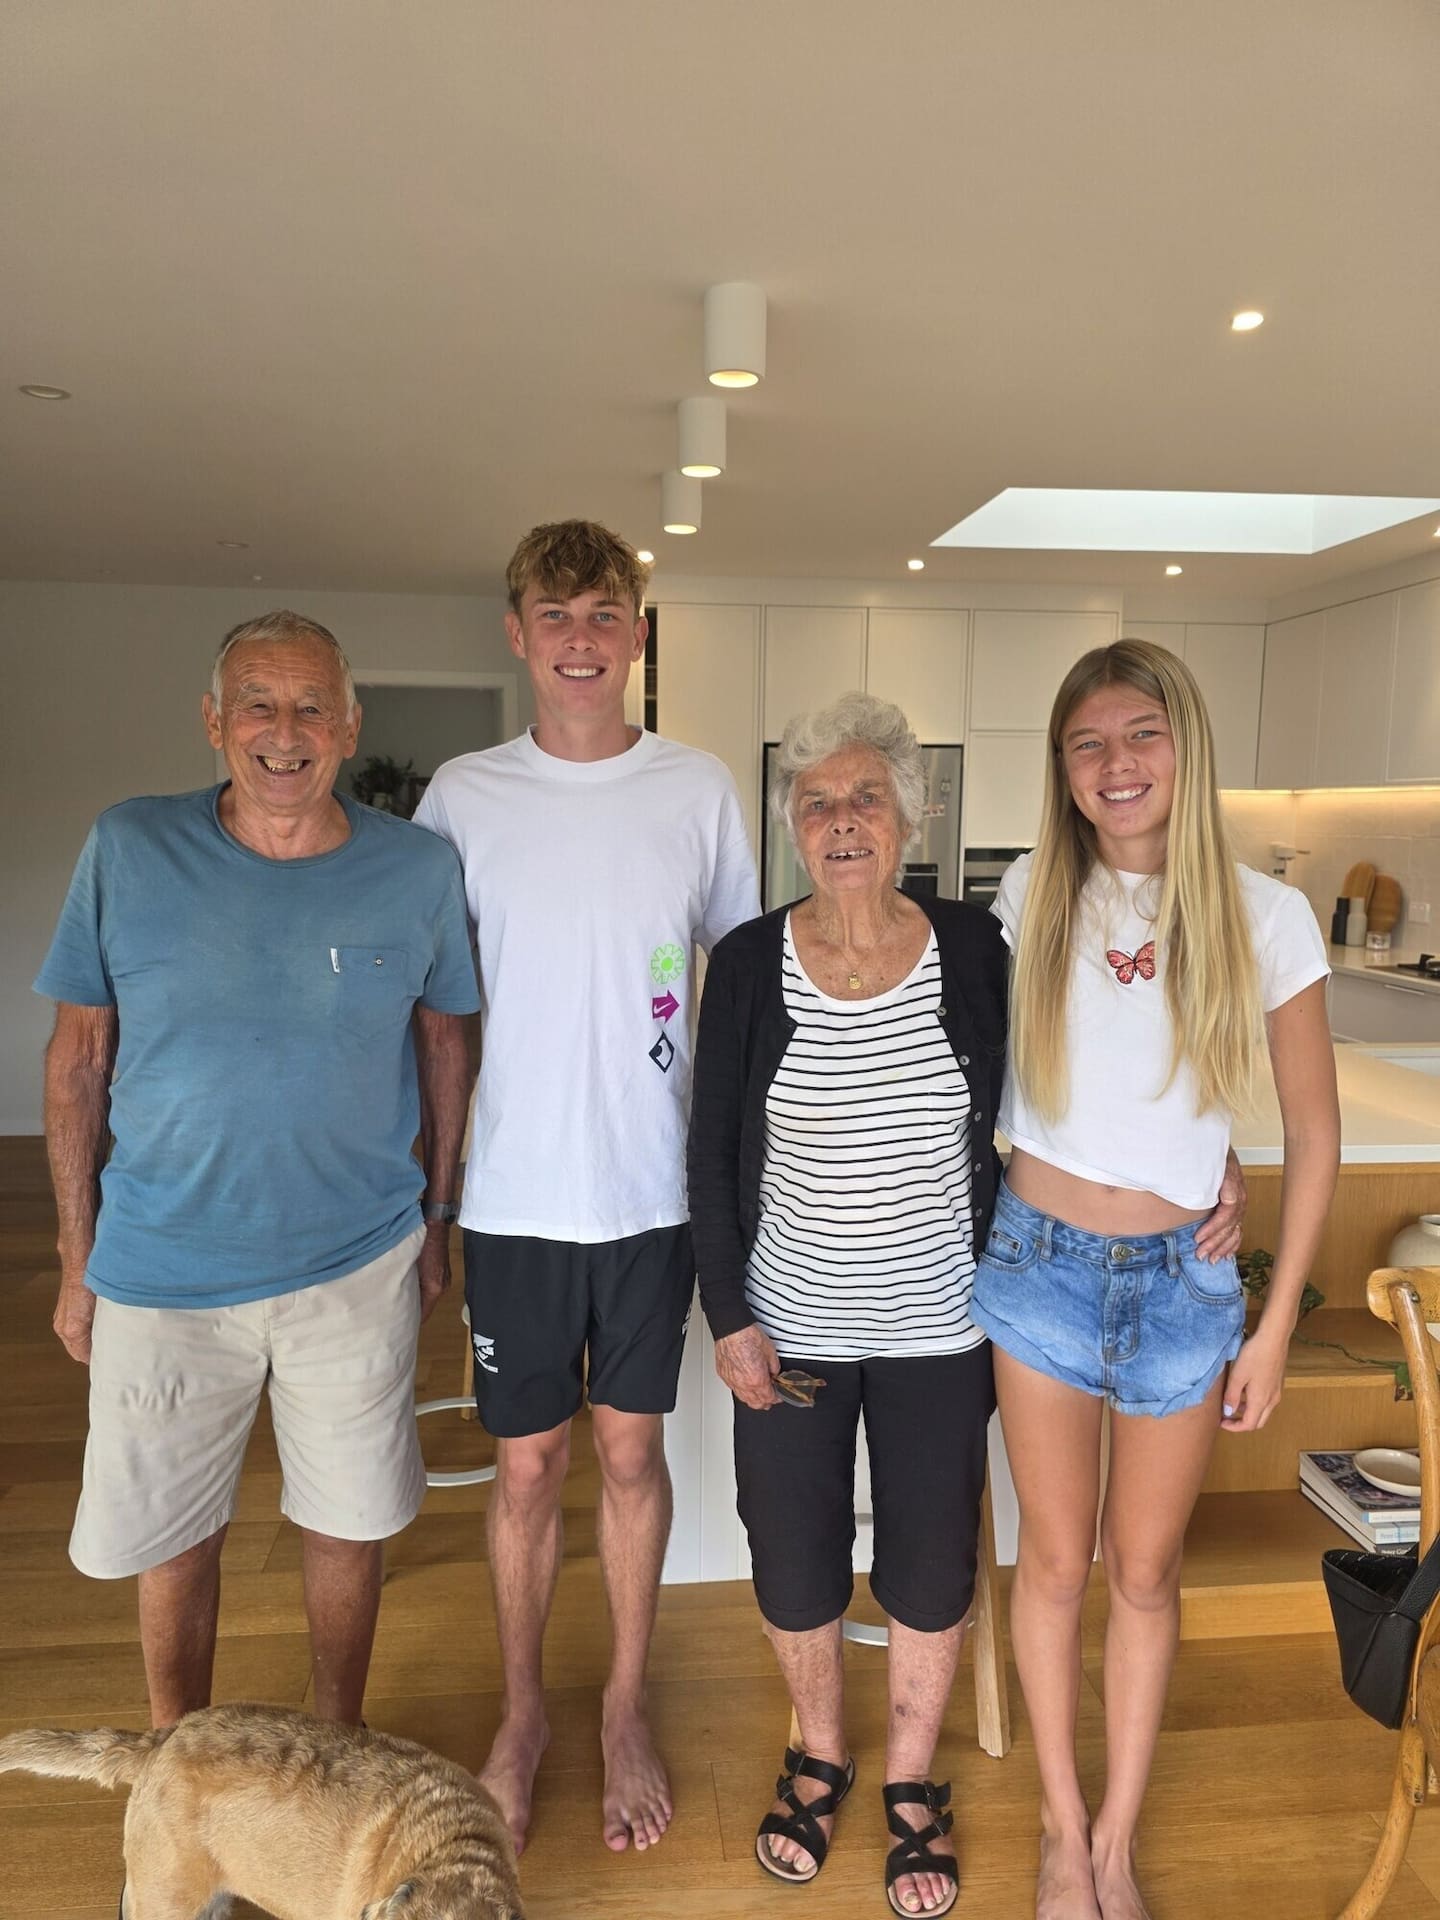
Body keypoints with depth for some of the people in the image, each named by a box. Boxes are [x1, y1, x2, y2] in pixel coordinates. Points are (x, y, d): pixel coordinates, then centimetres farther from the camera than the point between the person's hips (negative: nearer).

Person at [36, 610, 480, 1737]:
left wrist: (438, 1220, 7)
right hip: (162, 1268, 1)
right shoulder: (129, 851, -7)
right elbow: (79, 1059, -1)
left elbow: (444, 1041, 4)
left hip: (358, 1263, 0)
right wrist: (79, 1258, 1)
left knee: (349, 1519, 16)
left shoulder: (419, 870, -7)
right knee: (171, 1532, 17)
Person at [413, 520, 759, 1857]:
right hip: (515, 1193, 0)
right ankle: (521, 1713, 38)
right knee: (526, 1463, 13)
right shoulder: (463, 795, -2)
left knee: (631, 1450, 15)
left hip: (655, 1191, 0)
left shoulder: (699, 791, -1)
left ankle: (624, 1709, 37)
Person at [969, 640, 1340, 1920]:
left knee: (1144, 1570, 16)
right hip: (1039, 1262, 1)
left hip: (1184, 1280, 0)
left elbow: (1315, 1137, -2)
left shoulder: (1265, 917, -8)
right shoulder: (1031, 897, -4)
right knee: (1054, 1559, 15)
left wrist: (1273, 1331, -2)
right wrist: (974, 1232, 2)